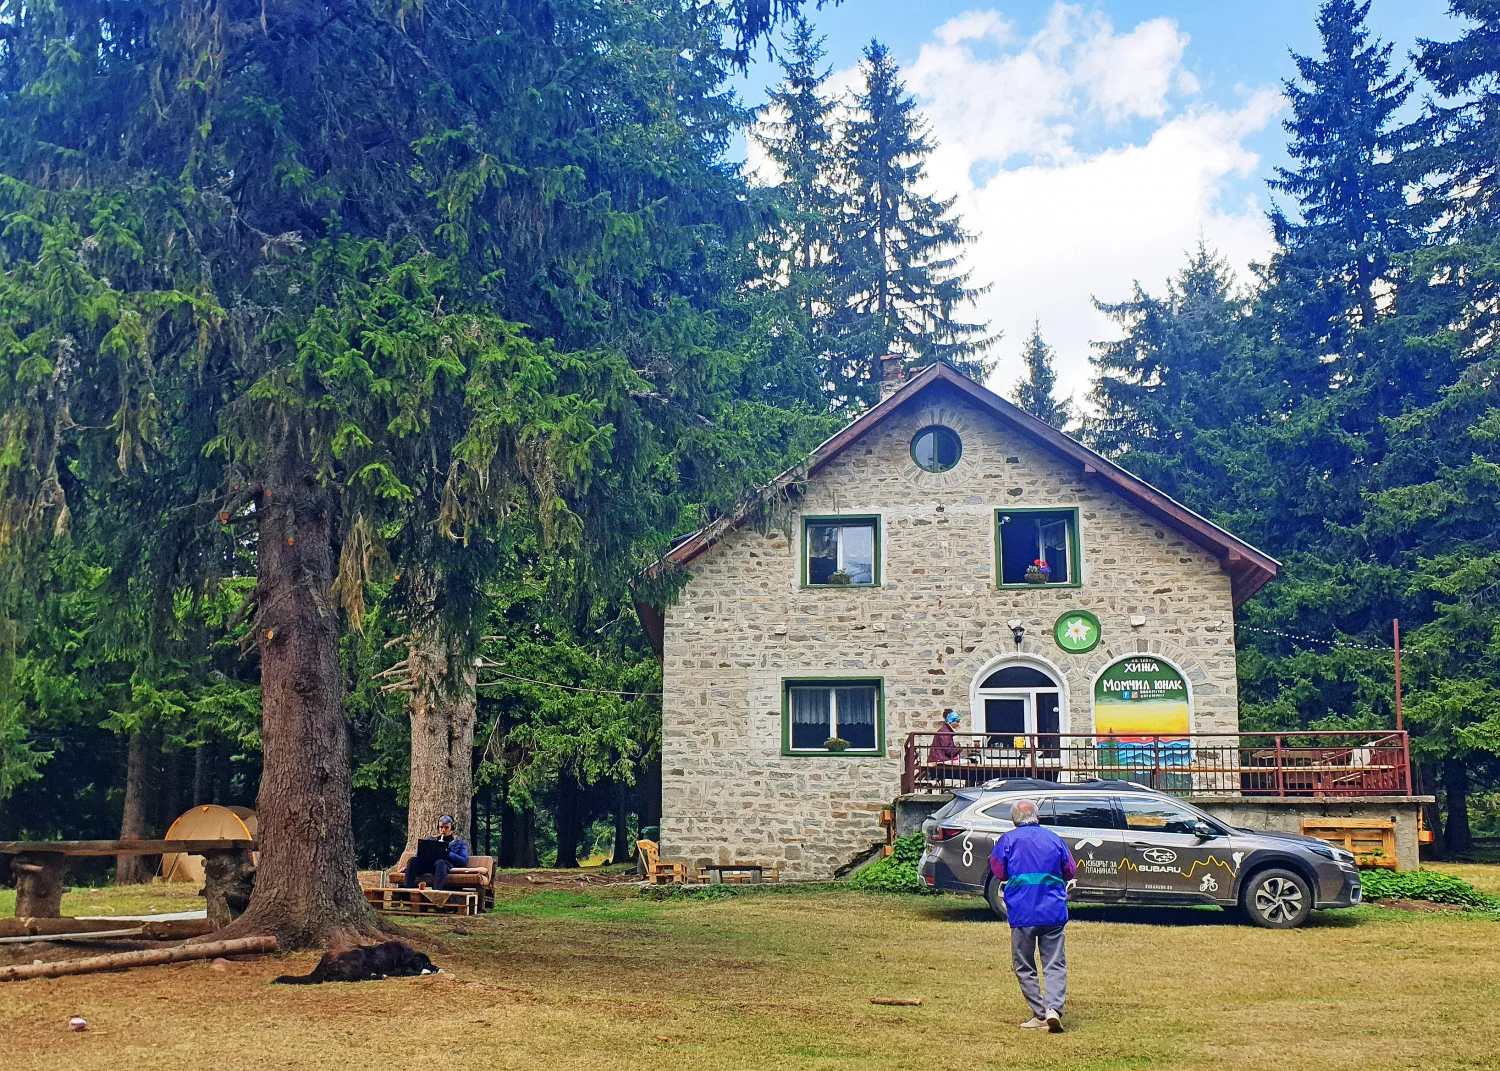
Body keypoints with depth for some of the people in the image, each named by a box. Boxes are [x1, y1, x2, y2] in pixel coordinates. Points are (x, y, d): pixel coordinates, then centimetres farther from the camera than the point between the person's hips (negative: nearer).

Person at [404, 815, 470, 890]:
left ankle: (436, 889, -61)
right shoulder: (431, 839, 33)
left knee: (440, 862, -39)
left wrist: (447, 853, -4)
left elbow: (464, 861, 8)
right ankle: (408, 889, -42)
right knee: (413, 859, -28)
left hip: (447, 864, -3)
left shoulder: (458, 842, 22)